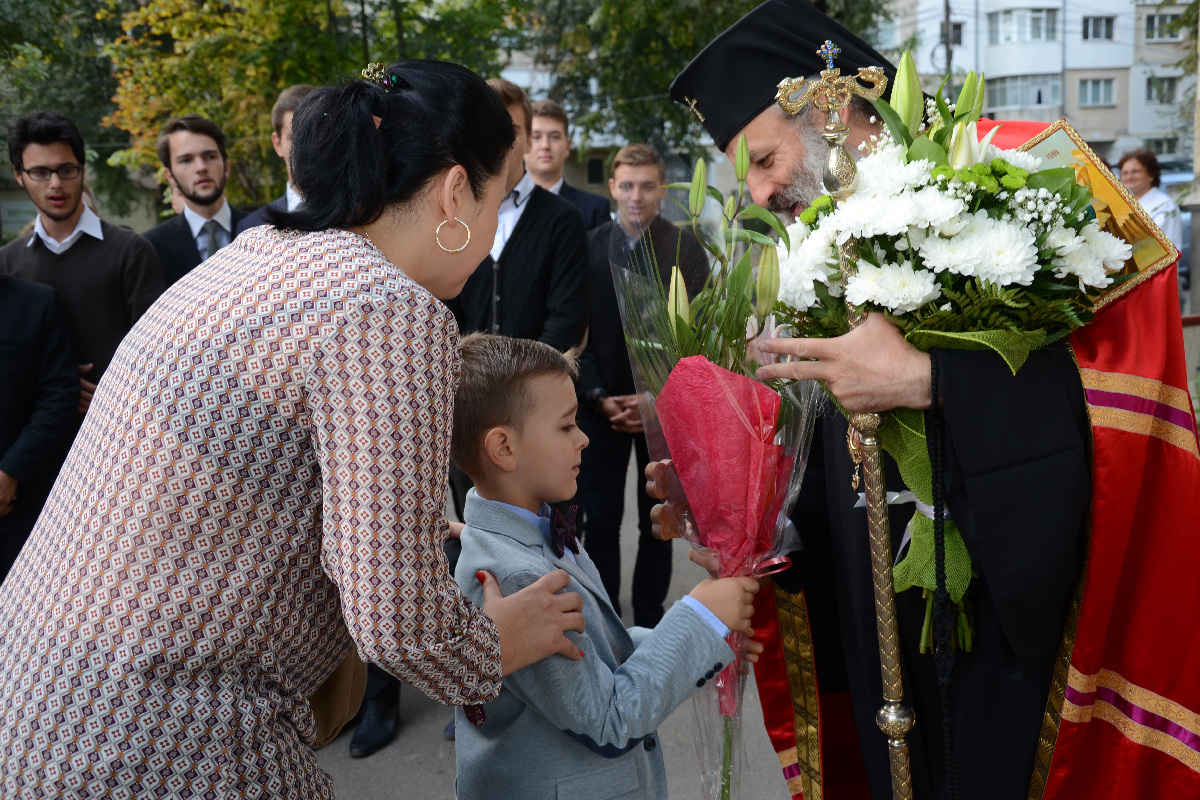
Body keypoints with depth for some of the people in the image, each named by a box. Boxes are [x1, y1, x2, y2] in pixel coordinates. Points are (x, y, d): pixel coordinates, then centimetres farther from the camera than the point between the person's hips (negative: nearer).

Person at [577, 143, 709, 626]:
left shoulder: (687, 249, 0)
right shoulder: (587, 246, 3)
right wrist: (600, 397, -7)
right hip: (601, 402, 1)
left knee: (658, 521, 7)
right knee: (600, 518, 3)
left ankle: (649, 619, 19)